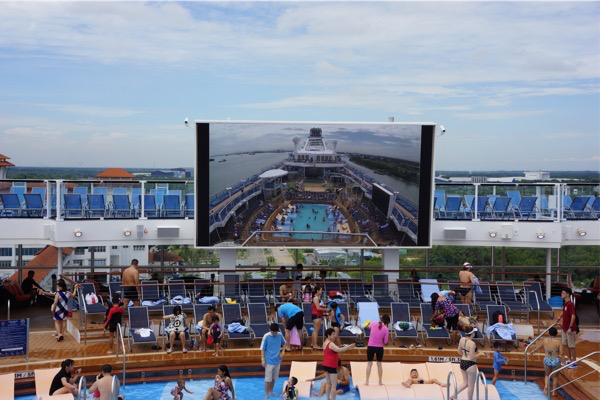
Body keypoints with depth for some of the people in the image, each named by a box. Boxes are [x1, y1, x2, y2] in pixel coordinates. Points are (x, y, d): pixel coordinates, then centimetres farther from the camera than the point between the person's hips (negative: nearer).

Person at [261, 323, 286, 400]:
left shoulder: (280, 335, -3)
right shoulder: (266, 336, -15)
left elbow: (284, 343, 14)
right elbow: (262, 349, -10)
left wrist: (282, 352, 0)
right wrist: (262, 360, -14)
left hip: (277, 361, 4)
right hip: (269, 361, -4)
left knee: (274, 378, 16)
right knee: (268, 379, -1)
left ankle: (271, 392, 32)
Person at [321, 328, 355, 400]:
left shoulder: (325, 343, 12)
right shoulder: (331, 344, -19)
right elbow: (339, 350, -36)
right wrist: (349, 346, -38)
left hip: (326, 365, 9)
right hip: (331, 366, -9)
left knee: (329, 383, 16)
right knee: (334, 385, -5)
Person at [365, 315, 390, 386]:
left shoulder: (373, 324, -4)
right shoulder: (386, 329, -7)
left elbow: (369, 327, 21)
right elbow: (385, 342, -4)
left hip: (370, 347, 1)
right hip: (380, 348, 0)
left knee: (369, 364, 8)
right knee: (379, 364, 16)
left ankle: (367, 382, 6)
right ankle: (380, 381, 21)